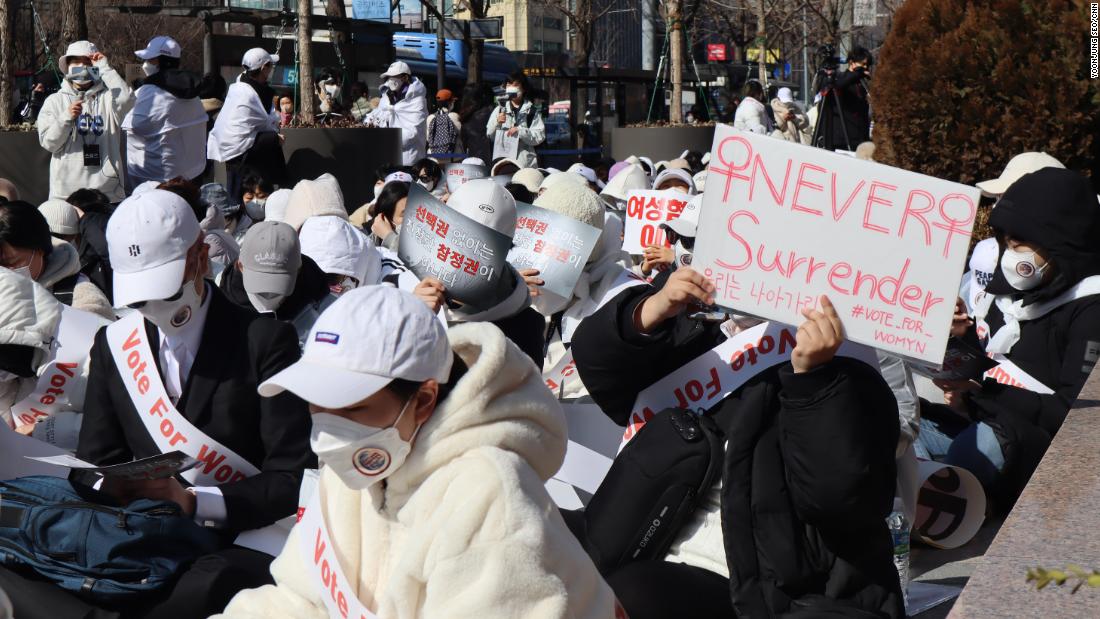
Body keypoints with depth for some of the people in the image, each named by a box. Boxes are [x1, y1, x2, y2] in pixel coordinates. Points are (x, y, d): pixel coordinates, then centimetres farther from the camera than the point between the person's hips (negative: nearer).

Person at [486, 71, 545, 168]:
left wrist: (519, 130, -15)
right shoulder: (499, 109, 12)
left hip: (525, 162, -2)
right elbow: (490, 135, 11)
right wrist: (497, 123, -8)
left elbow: (540, 136, -4)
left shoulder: (532, 111, 4)